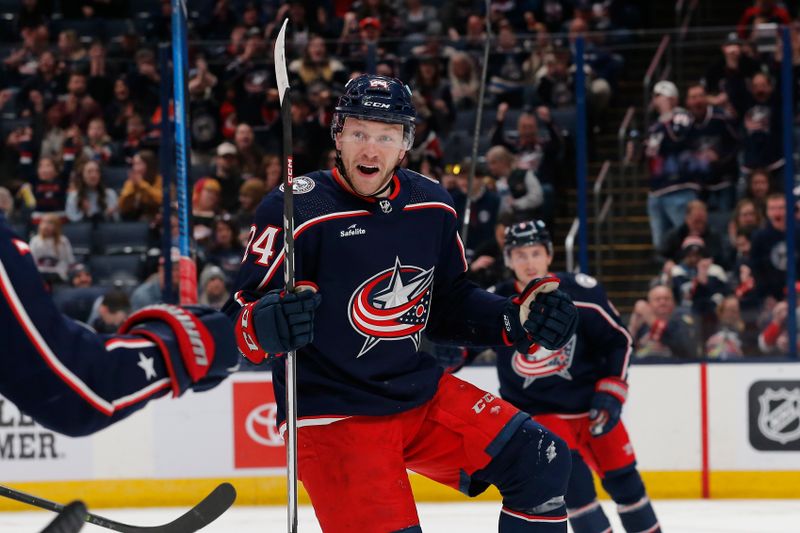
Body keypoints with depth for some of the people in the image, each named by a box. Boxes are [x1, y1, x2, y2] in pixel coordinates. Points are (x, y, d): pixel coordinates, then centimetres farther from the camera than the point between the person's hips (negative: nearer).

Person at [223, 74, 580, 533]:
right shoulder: (296, 209, -15)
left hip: (421, 392, 6)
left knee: (541, 464, -2)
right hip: (334, 415, -6)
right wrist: (264, 327, -40)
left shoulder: (432, 207, 4)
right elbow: (239, 318, -17)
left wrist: (521, 318, 3)